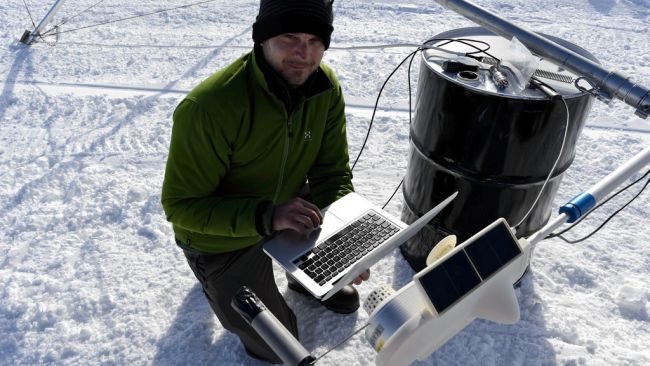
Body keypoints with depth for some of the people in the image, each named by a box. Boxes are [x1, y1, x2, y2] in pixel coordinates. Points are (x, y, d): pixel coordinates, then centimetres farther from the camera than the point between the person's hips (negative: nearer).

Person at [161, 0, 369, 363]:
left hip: (287, 204, 5)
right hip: (222, 238, -5)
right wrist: (267, 217, -43)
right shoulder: (209, 108, -35)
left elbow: (332, 173, -10)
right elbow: (181, 205, -29)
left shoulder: (326, 87, -17)